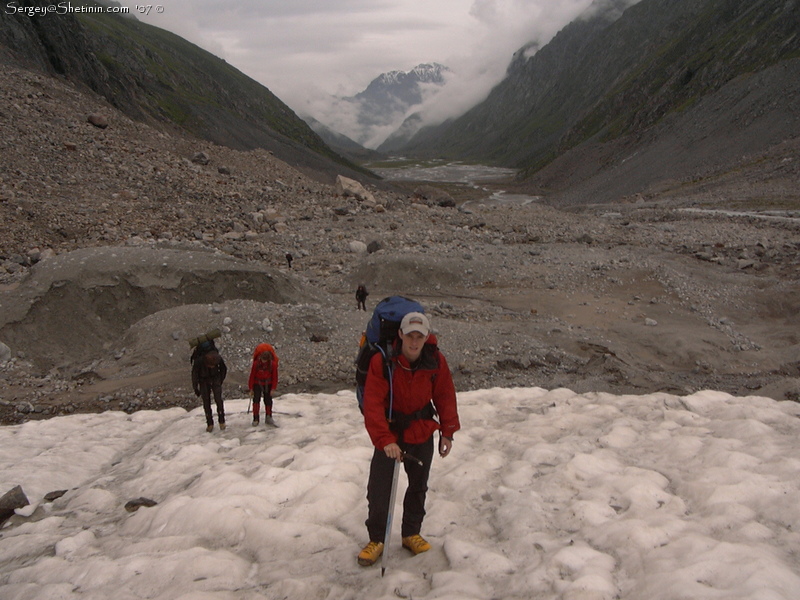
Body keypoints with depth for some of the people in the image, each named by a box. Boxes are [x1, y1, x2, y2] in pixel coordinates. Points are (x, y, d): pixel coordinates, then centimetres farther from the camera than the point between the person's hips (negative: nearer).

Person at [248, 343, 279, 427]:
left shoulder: (273, 364, -17)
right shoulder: (256, 363, -19)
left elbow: (275, 376, -6)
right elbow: (252, 375, -8)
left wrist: (273, 388, -4)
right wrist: (251, 388, -3)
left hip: (268, 384, 1)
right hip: (257, 384, -1)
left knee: (268, 401, 4)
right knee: (256, 400, -8)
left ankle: (268, 418, 15)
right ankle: (255, 419, -1)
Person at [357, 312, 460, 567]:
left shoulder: (436, 361, -12)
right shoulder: (382, 362, -21)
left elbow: (445, 397, 1)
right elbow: (373, 404, -24)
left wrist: (447, 432, 1)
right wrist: (385, 440, -32)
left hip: (422, 435, 3)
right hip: (390, 435, -3)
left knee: (418, 487, 17)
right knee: (378, 490, -2)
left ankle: (411, 534, 37)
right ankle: (376, 539, 19)